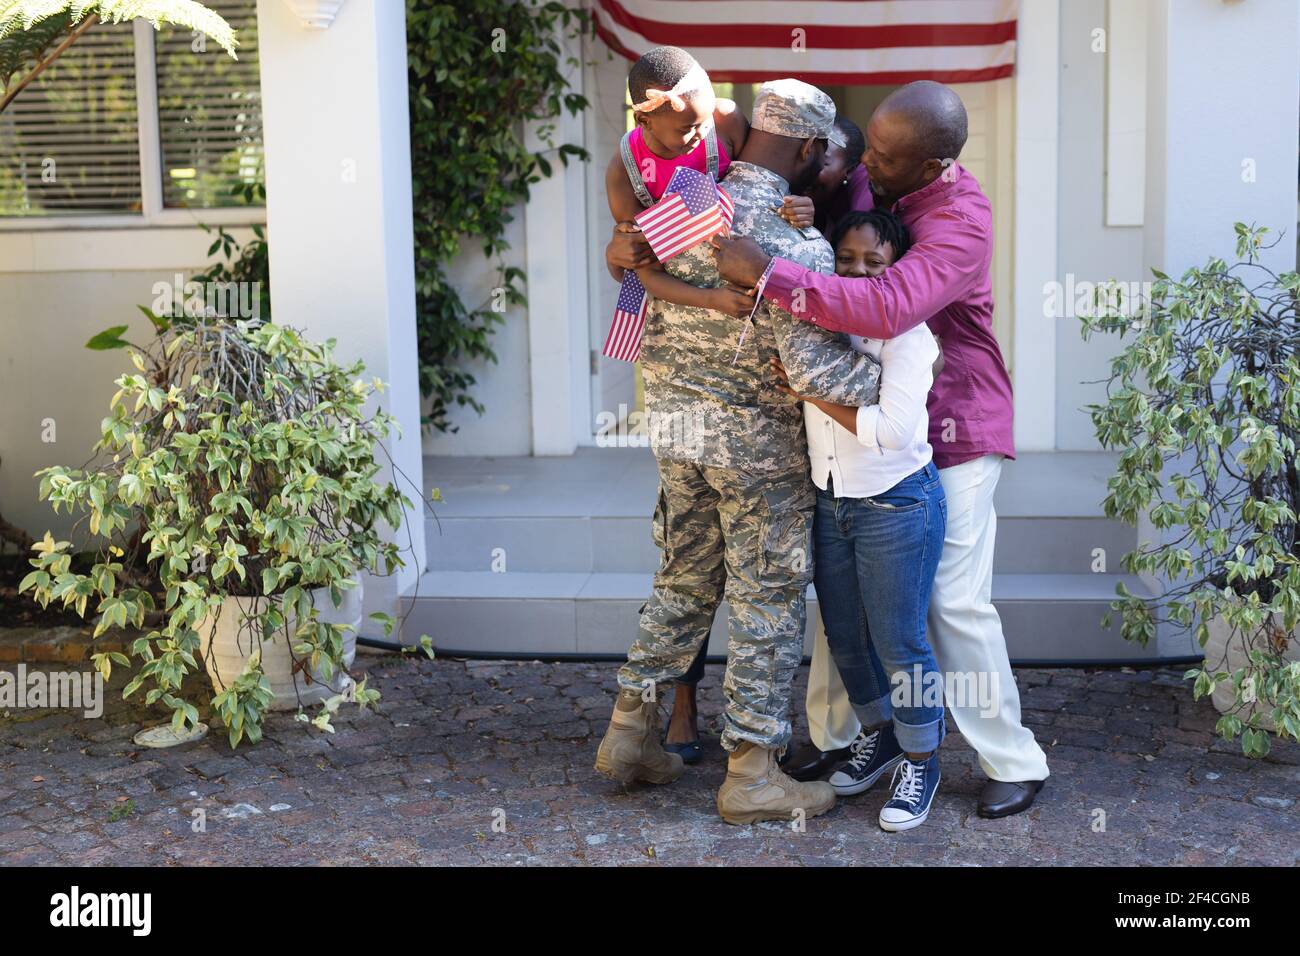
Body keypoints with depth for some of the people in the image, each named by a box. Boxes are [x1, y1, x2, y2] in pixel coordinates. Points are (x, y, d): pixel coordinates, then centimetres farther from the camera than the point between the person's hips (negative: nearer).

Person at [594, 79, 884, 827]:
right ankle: (752, 775, 10)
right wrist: (890, 378, -16)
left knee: (685, 582, 20)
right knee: (770, 603, 4)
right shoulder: (796, 243, -21)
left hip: (676, 428, 7)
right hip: (758, 439, -7)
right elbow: (811, 365, -26)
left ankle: (631, 733, 25)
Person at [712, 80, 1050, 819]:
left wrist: (769, 272, -39)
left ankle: (1014, 763, 10)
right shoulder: (870, 177, -1)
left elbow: (887, 308, -41)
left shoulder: (961, 224, -25)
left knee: (955, 600, -6)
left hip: (953, 430, -7)